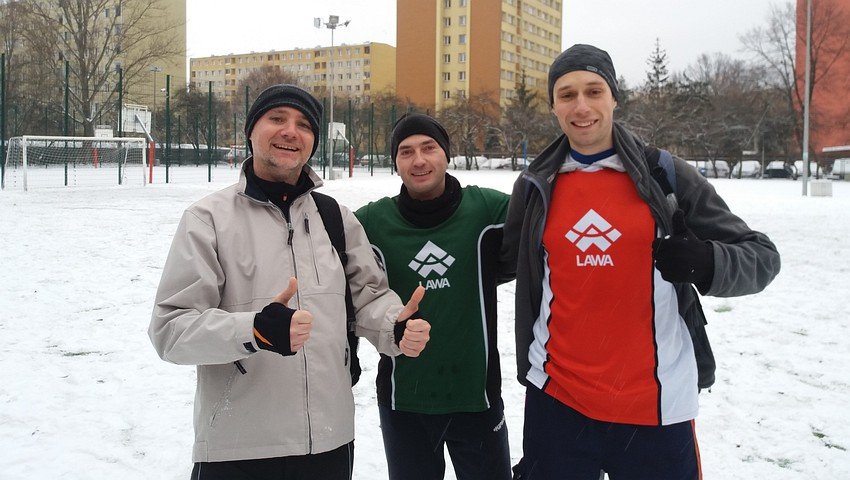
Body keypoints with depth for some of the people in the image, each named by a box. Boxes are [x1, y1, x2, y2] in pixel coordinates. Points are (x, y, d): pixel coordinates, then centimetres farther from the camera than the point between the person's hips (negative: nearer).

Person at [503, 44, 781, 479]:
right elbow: (514, 259, 19)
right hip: (556, 398, 2)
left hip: (656, 404, -1)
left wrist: (706, 264, -21)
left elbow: (760, 256, -1)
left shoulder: (666, 175, -3)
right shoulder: (535, 186, 4)